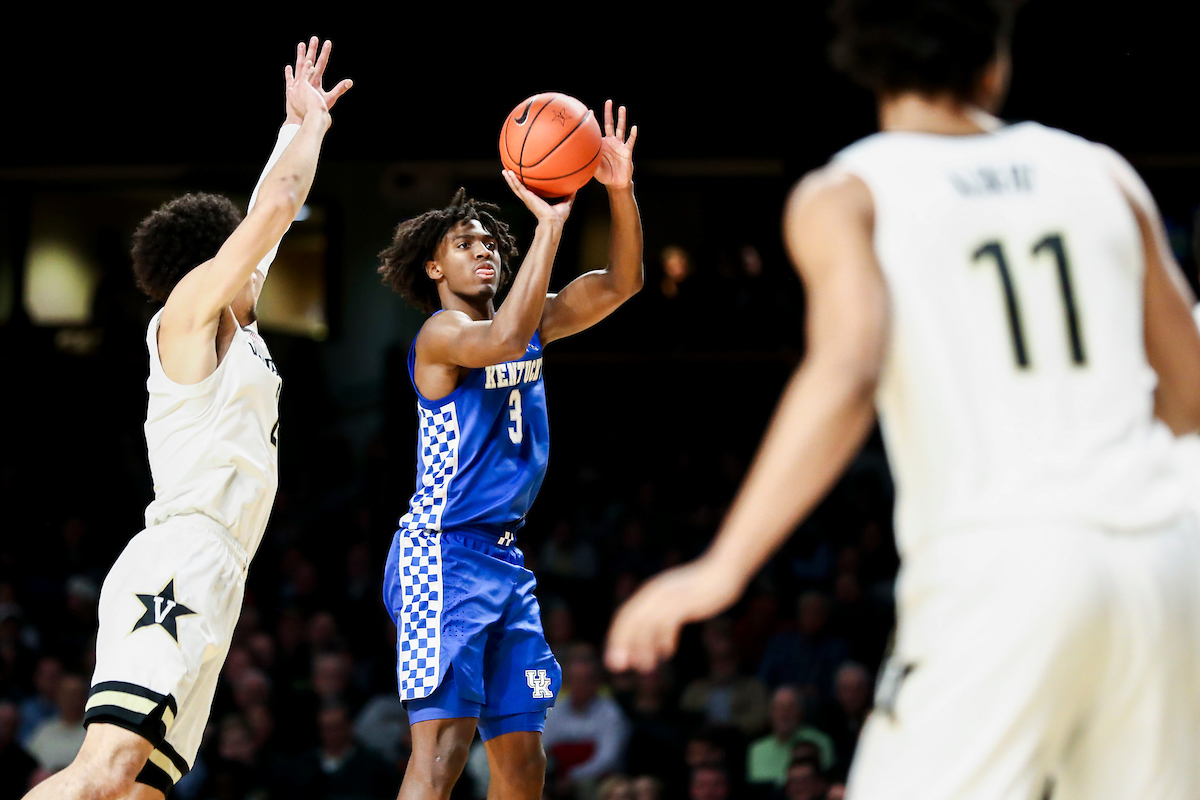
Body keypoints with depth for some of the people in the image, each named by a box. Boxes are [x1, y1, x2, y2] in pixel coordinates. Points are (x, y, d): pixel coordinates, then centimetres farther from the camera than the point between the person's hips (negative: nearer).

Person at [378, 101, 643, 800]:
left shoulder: (531, 325, 14)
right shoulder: (439, 335, -10)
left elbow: (622, 283, 7)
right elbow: (500, 340, -32)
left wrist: (621, 192, -10)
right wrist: (550, 225, -33)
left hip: (505, 558, 8)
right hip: (443, 554, -8)